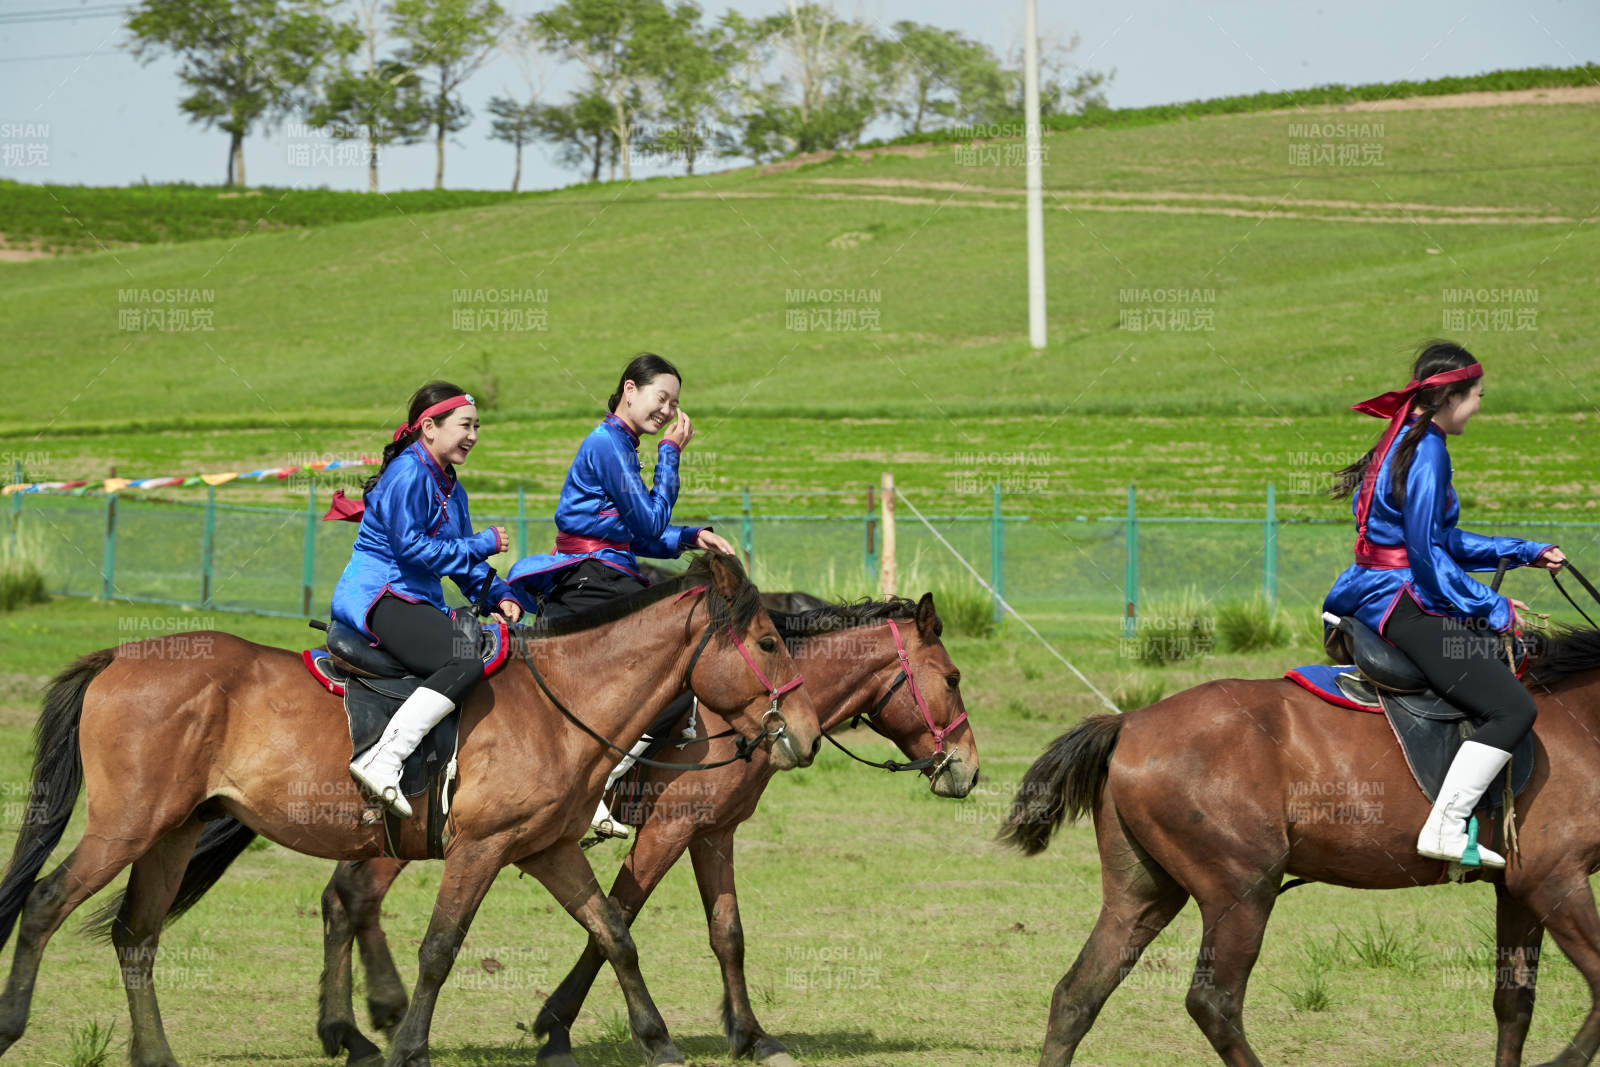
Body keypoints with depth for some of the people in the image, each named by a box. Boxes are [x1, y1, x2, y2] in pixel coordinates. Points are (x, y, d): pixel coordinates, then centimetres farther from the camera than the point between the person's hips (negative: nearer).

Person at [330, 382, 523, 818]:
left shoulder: (451, 488, 20)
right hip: (377, 596, -11)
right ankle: (383, 761, -40)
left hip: (417, 602, 11)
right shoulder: (408, 473, -10)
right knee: (465, 662, -31)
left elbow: (463, 564, 20)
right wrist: (484, 544, -11)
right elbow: (411, 546, -18)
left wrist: (499, 596, 2)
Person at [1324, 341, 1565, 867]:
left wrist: (1527, 553, 25)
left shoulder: (1408, 440, 17)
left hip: (1375, 600, 11)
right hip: (1402, 603, -11)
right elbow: (1428, 552, -20)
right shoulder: (1427, 450, -15)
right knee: (1512, 708, -18)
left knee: (1507, 652, 28)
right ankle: (1445, 829, -22)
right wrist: (1491, 607, -13)